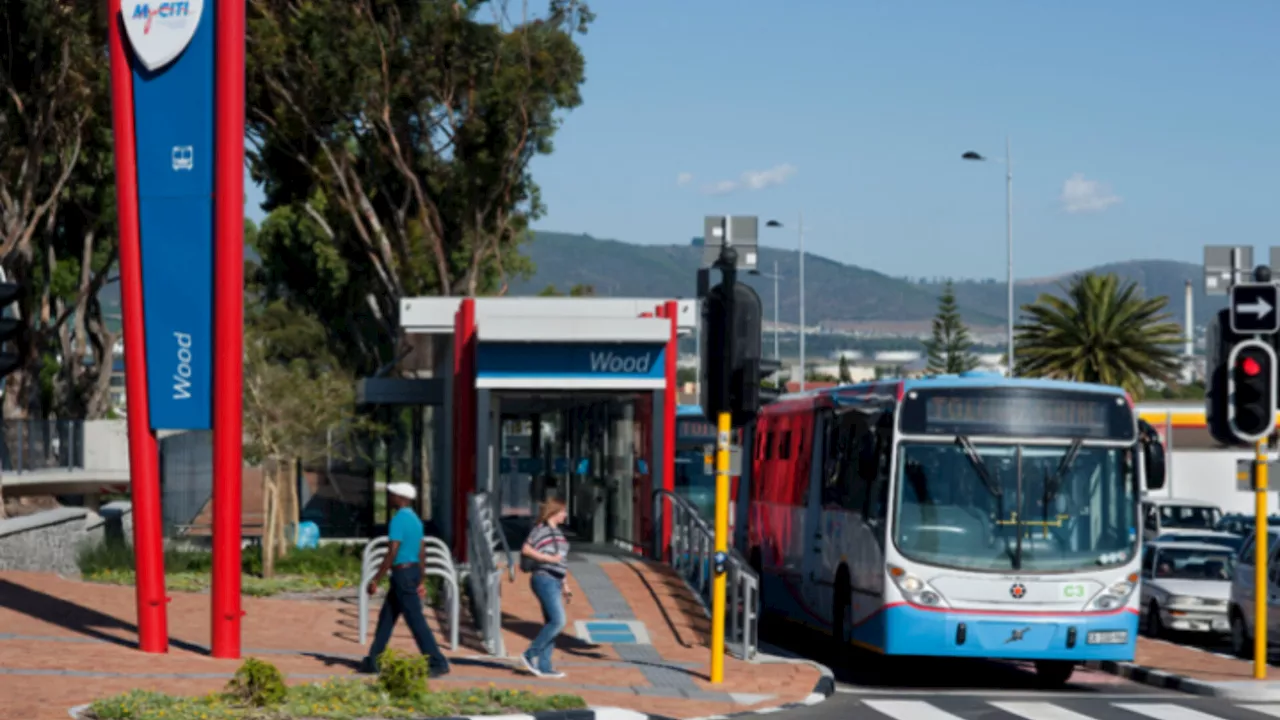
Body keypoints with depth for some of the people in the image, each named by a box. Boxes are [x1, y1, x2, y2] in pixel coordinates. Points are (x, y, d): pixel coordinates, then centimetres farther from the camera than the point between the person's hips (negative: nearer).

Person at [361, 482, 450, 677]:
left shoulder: (398, 520, -18)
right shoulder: (415, 519, 12)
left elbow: (392, 554, -22)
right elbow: (422, 553, 15)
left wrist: (376, 580, -18)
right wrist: (422, 581, 19)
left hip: (402, 573, -10)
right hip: (414, 571, 10)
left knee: (416, 621, -7)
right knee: (386, 617, 15)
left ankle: (438, 663, -7)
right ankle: (373, 660, 20)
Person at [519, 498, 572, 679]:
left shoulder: (557, 532, 21)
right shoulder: (540, 529, -6)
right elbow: (526, 550, -18)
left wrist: (565, 587, 23)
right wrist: (549, 558, -17)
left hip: (555, 582, 9)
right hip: (545, 579, -9)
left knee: (552, 624, 5)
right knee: (558, 621, -17)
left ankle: (544, 667, 5)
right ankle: (530, 655, -11)